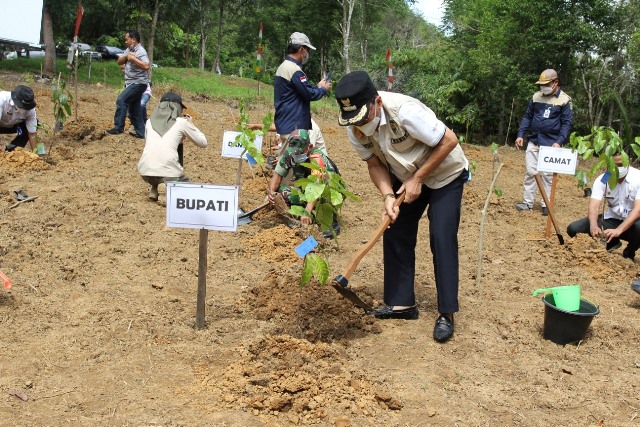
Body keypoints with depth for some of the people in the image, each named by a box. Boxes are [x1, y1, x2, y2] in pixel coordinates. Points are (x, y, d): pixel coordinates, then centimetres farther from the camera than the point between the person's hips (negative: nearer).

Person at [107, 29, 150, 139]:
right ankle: (140, 132, 14)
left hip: (138, 83, -9)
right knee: (134, 109, 10)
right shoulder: (129, 50, 12)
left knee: (121, 100, -18)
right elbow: (119, 61, 9)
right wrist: (126, 56, -9)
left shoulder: (141, 52, -15)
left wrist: (133, 58, -25)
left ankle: (118, 127, -14)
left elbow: (146, 66, -29)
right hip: (131, 83, 9)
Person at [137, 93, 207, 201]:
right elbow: (203, 143, 13)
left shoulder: (150, 121, 15)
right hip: (167, 172, -4)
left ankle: (154, 189, 20)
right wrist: (191, 125, 29)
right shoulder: (181, 122, 6)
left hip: (145, 172, 4)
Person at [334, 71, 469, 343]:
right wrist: (387, 196, -24)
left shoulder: (405, 111, -36)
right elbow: (375, 164, -6)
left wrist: (417, 179, -24)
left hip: (444, 174, -6)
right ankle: (401, 303, 13)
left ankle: (446, 314, -7)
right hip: (406, 177, 6)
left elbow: (449, 140, -27)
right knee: (395, 235, 2)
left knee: (442, 239, -12)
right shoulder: (354, 127, -18)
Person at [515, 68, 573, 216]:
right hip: (533, 142, 4)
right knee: (530, 172, 3)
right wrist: (520, 135, 3)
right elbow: (527, 117, 13)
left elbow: (567, 123, -7)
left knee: (547, 175, 1)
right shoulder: (536, 96, 7)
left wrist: (559, 142, -18)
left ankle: (546, 204, 10)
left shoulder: (564, 100, -5)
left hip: (551, 144, -4)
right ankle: (528, 202, 10)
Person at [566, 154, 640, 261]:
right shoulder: (602, 180, -10)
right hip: (612, 219, 3)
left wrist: (619, 230, -43)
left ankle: (629, 254, -4)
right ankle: (612, 242, 10)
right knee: (573, 229, -16)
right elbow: (593, 206, -21)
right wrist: (593, 225, -44)